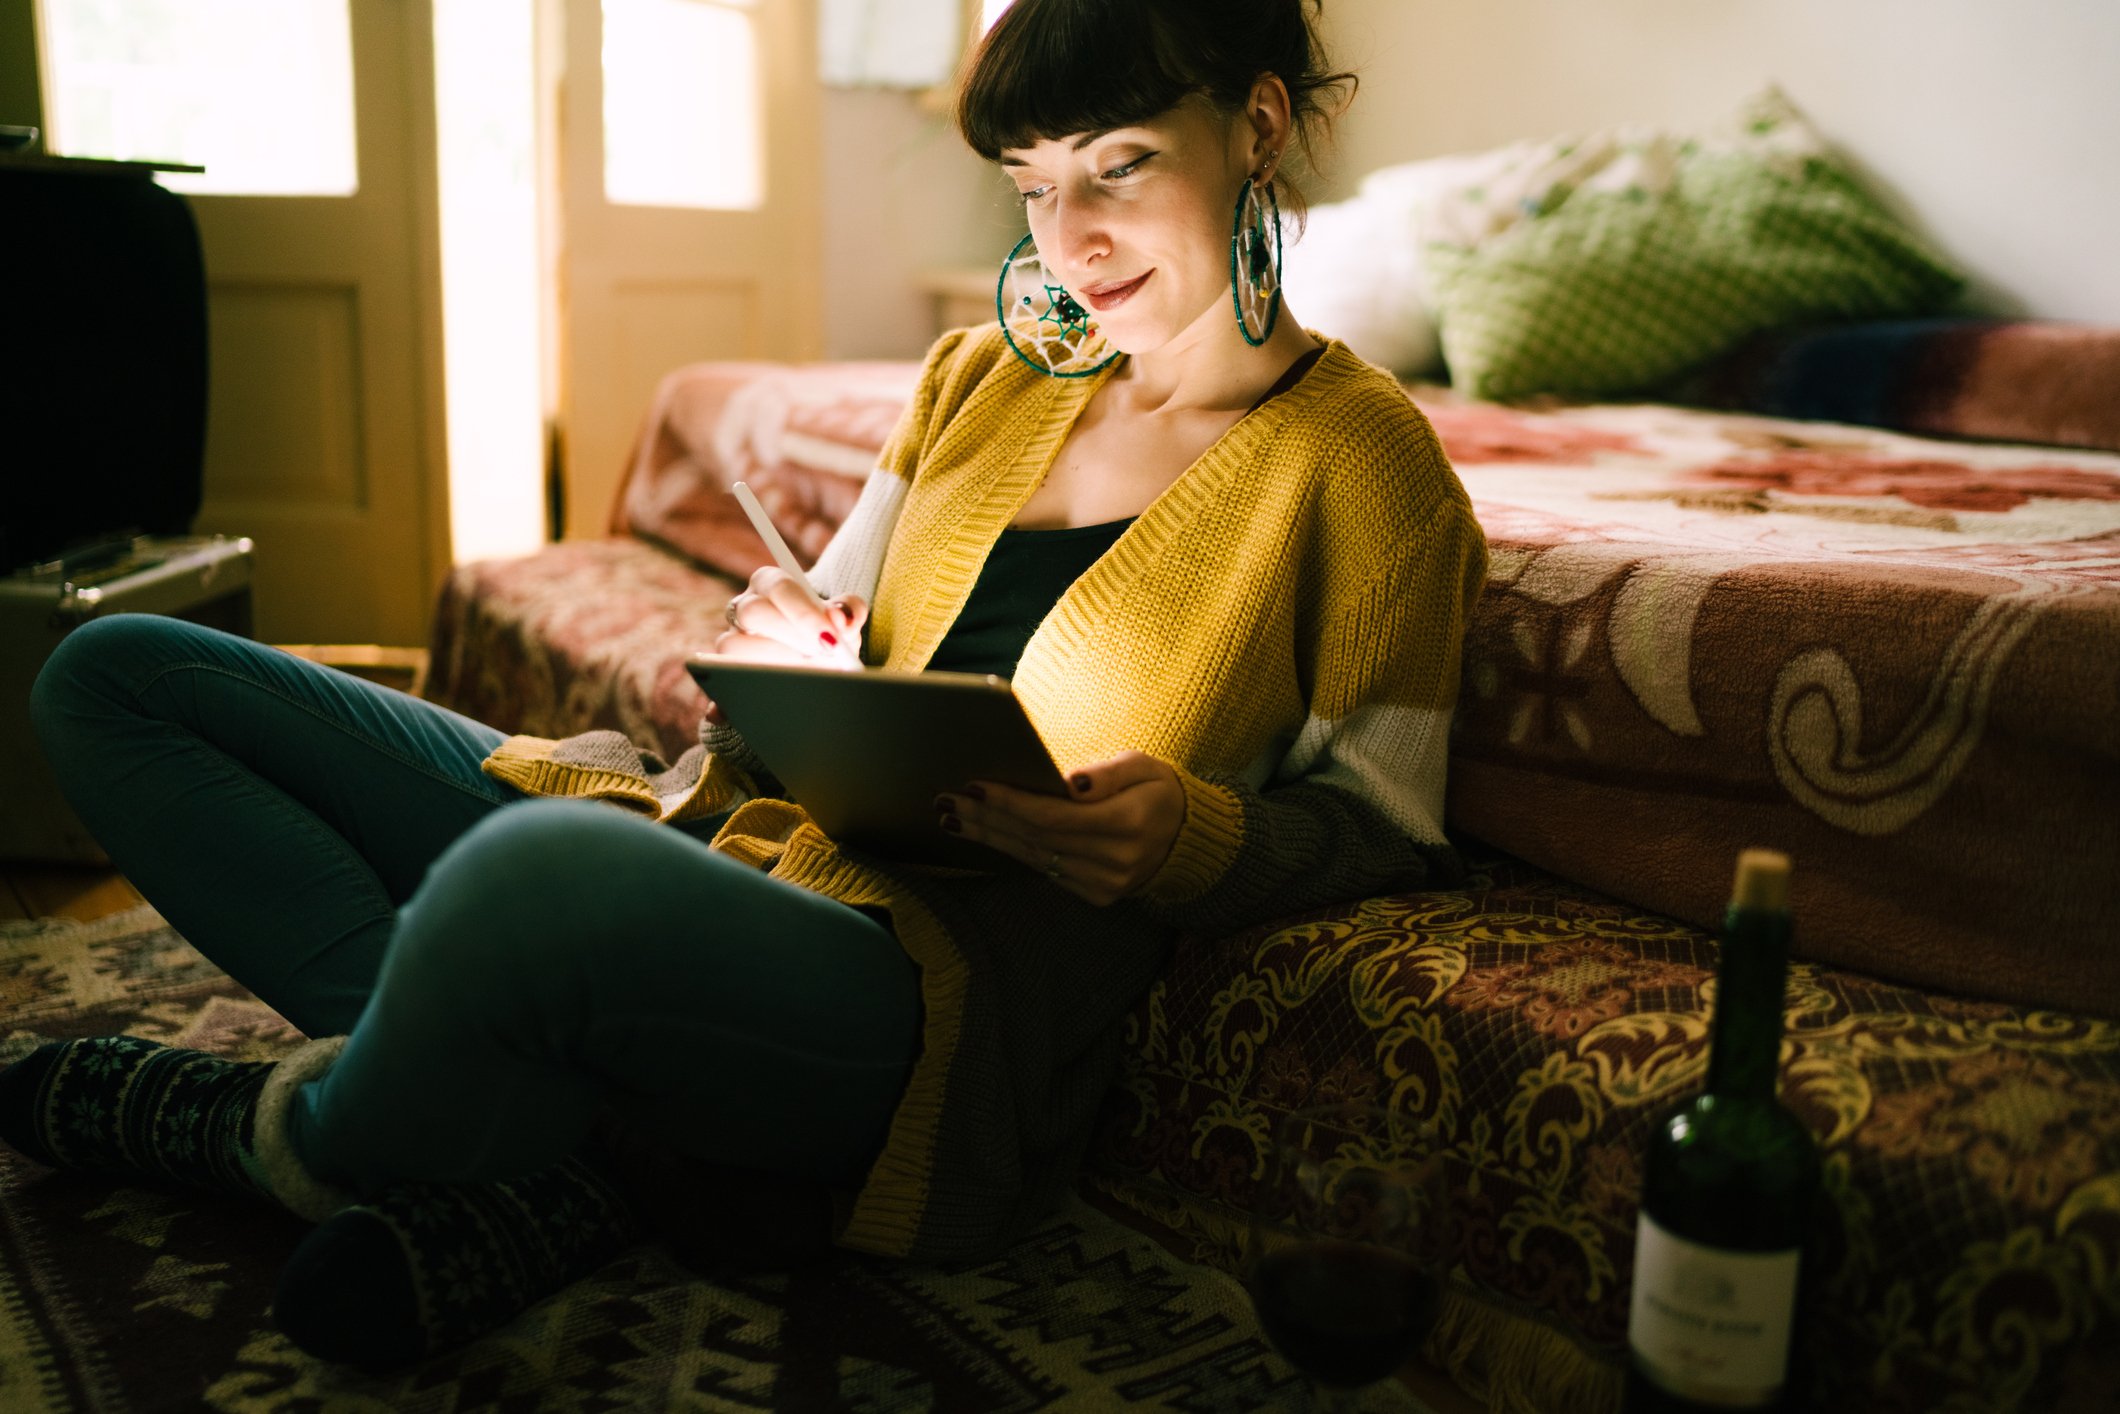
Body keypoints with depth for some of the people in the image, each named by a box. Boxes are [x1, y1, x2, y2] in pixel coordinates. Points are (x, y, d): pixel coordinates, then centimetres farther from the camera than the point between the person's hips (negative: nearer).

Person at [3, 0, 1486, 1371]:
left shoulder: (1362, 457, -1)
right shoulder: (981, 371, 15)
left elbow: (1386, 826, 3)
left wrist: (1197, 839, -18)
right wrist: (780, 661, -2)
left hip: (952, 975, -7)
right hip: (732, 835, 8)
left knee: (536, 863, -43)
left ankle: (293, 1140, -4)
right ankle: (539, 1158, -12)